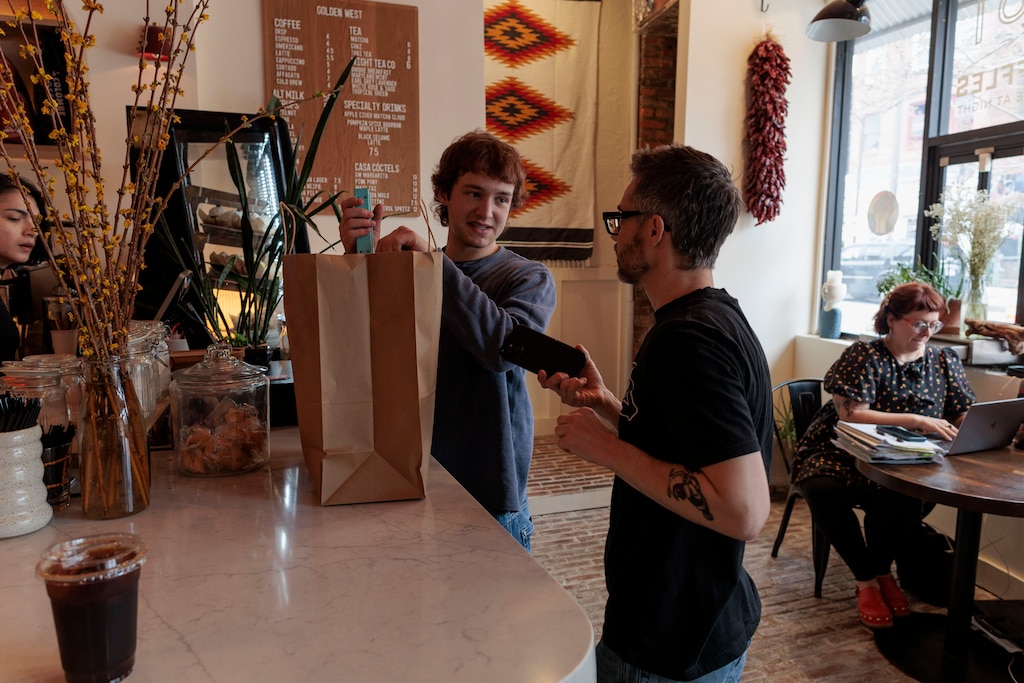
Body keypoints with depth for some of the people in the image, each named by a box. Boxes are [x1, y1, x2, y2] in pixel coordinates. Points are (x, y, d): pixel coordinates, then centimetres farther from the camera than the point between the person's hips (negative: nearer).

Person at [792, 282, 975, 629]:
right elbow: (851, 415, -16)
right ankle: (867, 580, -8)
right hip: (840, 455, -2)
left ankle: (881, 571, 1)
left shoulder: (945, 361, 9)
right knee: (824, 493, -33)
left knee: (899, 501, -32)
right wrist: (915, 421, -23)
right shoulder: (863, 356, -6)